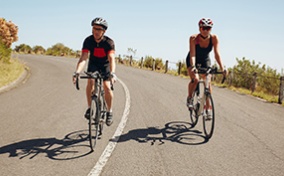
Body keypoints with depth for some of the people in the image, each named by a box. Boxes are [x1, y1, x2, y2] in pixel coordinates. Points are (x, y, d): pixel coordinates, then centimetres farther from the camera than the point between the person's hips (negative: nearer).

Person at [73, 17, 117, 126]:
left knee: (107, 87, -17)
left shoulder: (109, 42, -27)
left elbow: (111, 58, -39)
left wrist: (112, 74, -56)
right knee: (90, 81, -25)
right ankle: (89, 108, -9)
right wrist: (77, 72, -47)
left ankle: (109, 111, 3)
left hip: (105, 65, -1)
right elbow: (83, 58, -31)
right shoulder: (88, 41, -23)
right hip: (93, 64, 1)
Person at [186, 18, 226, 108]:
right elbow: (192, 54, -38)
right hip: (193, 61, -2)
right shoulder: (193, 38, -30)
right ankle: (190, 98, 1)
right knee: (195, 79, -25)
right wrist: (193, 67, -53)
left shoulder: (214, 38, -24)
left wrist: (222, 69, -38)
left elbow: (217, 54, -28)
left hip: (205, 61, 2)